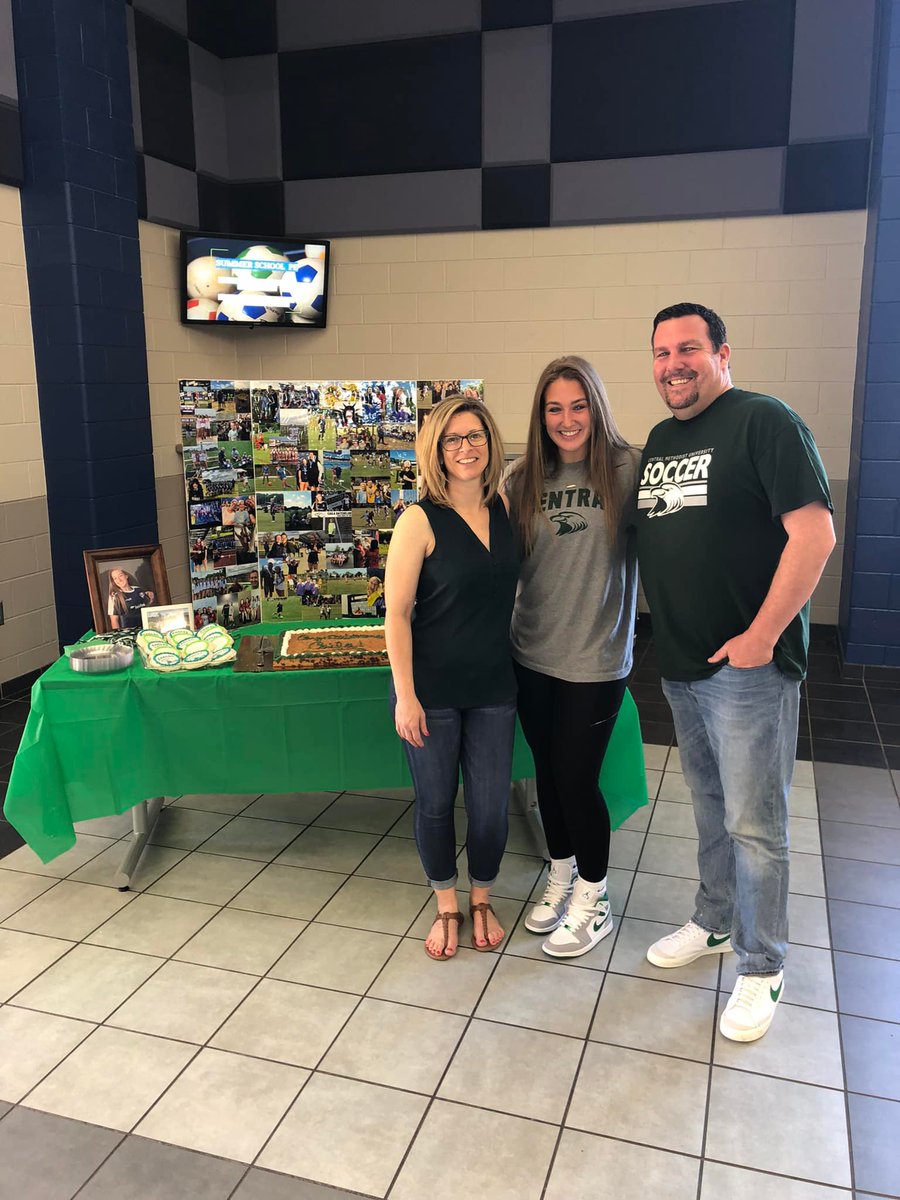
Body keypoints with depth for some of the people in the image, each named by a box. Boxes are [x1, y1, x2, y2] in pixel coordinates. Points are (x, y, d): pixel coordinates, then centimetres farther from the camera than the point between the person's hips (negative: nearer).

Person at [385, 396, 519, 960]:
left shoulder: (505, 507, 0)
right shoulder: (421, 521, -14)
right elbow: (397, 613, -13)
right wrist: (405, 696, -14)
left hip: (493, 684, 4)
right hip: (432, 687, -3)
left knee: (491, 804, 10)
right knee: (435, 801, 12)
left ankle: (483, 900, 36)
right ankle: (447, 907, 35)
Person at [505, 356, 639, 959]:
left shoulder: (626, 469, -10)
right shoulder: (523, 479, 1)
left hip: (596, 657, -4)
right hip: (533, 653, 4)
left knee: (577, 779, 5)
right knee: (548, 772, 17)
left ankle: (593, 902, 28)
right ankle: (561, 879, 41)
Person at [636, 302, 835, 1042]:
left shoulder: (764, 422, -11)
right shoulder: (660, 441, 13)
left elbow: (815, 533, -18)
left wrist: (762, 636, -18)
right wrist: (661, 632, 13)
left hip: (748, 662, -7)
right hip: (681, 663, 7)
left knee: (753, 823, 2)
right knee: (710, 808, 20)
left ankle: (762, 968, 18)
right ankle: (715, 924, 37)